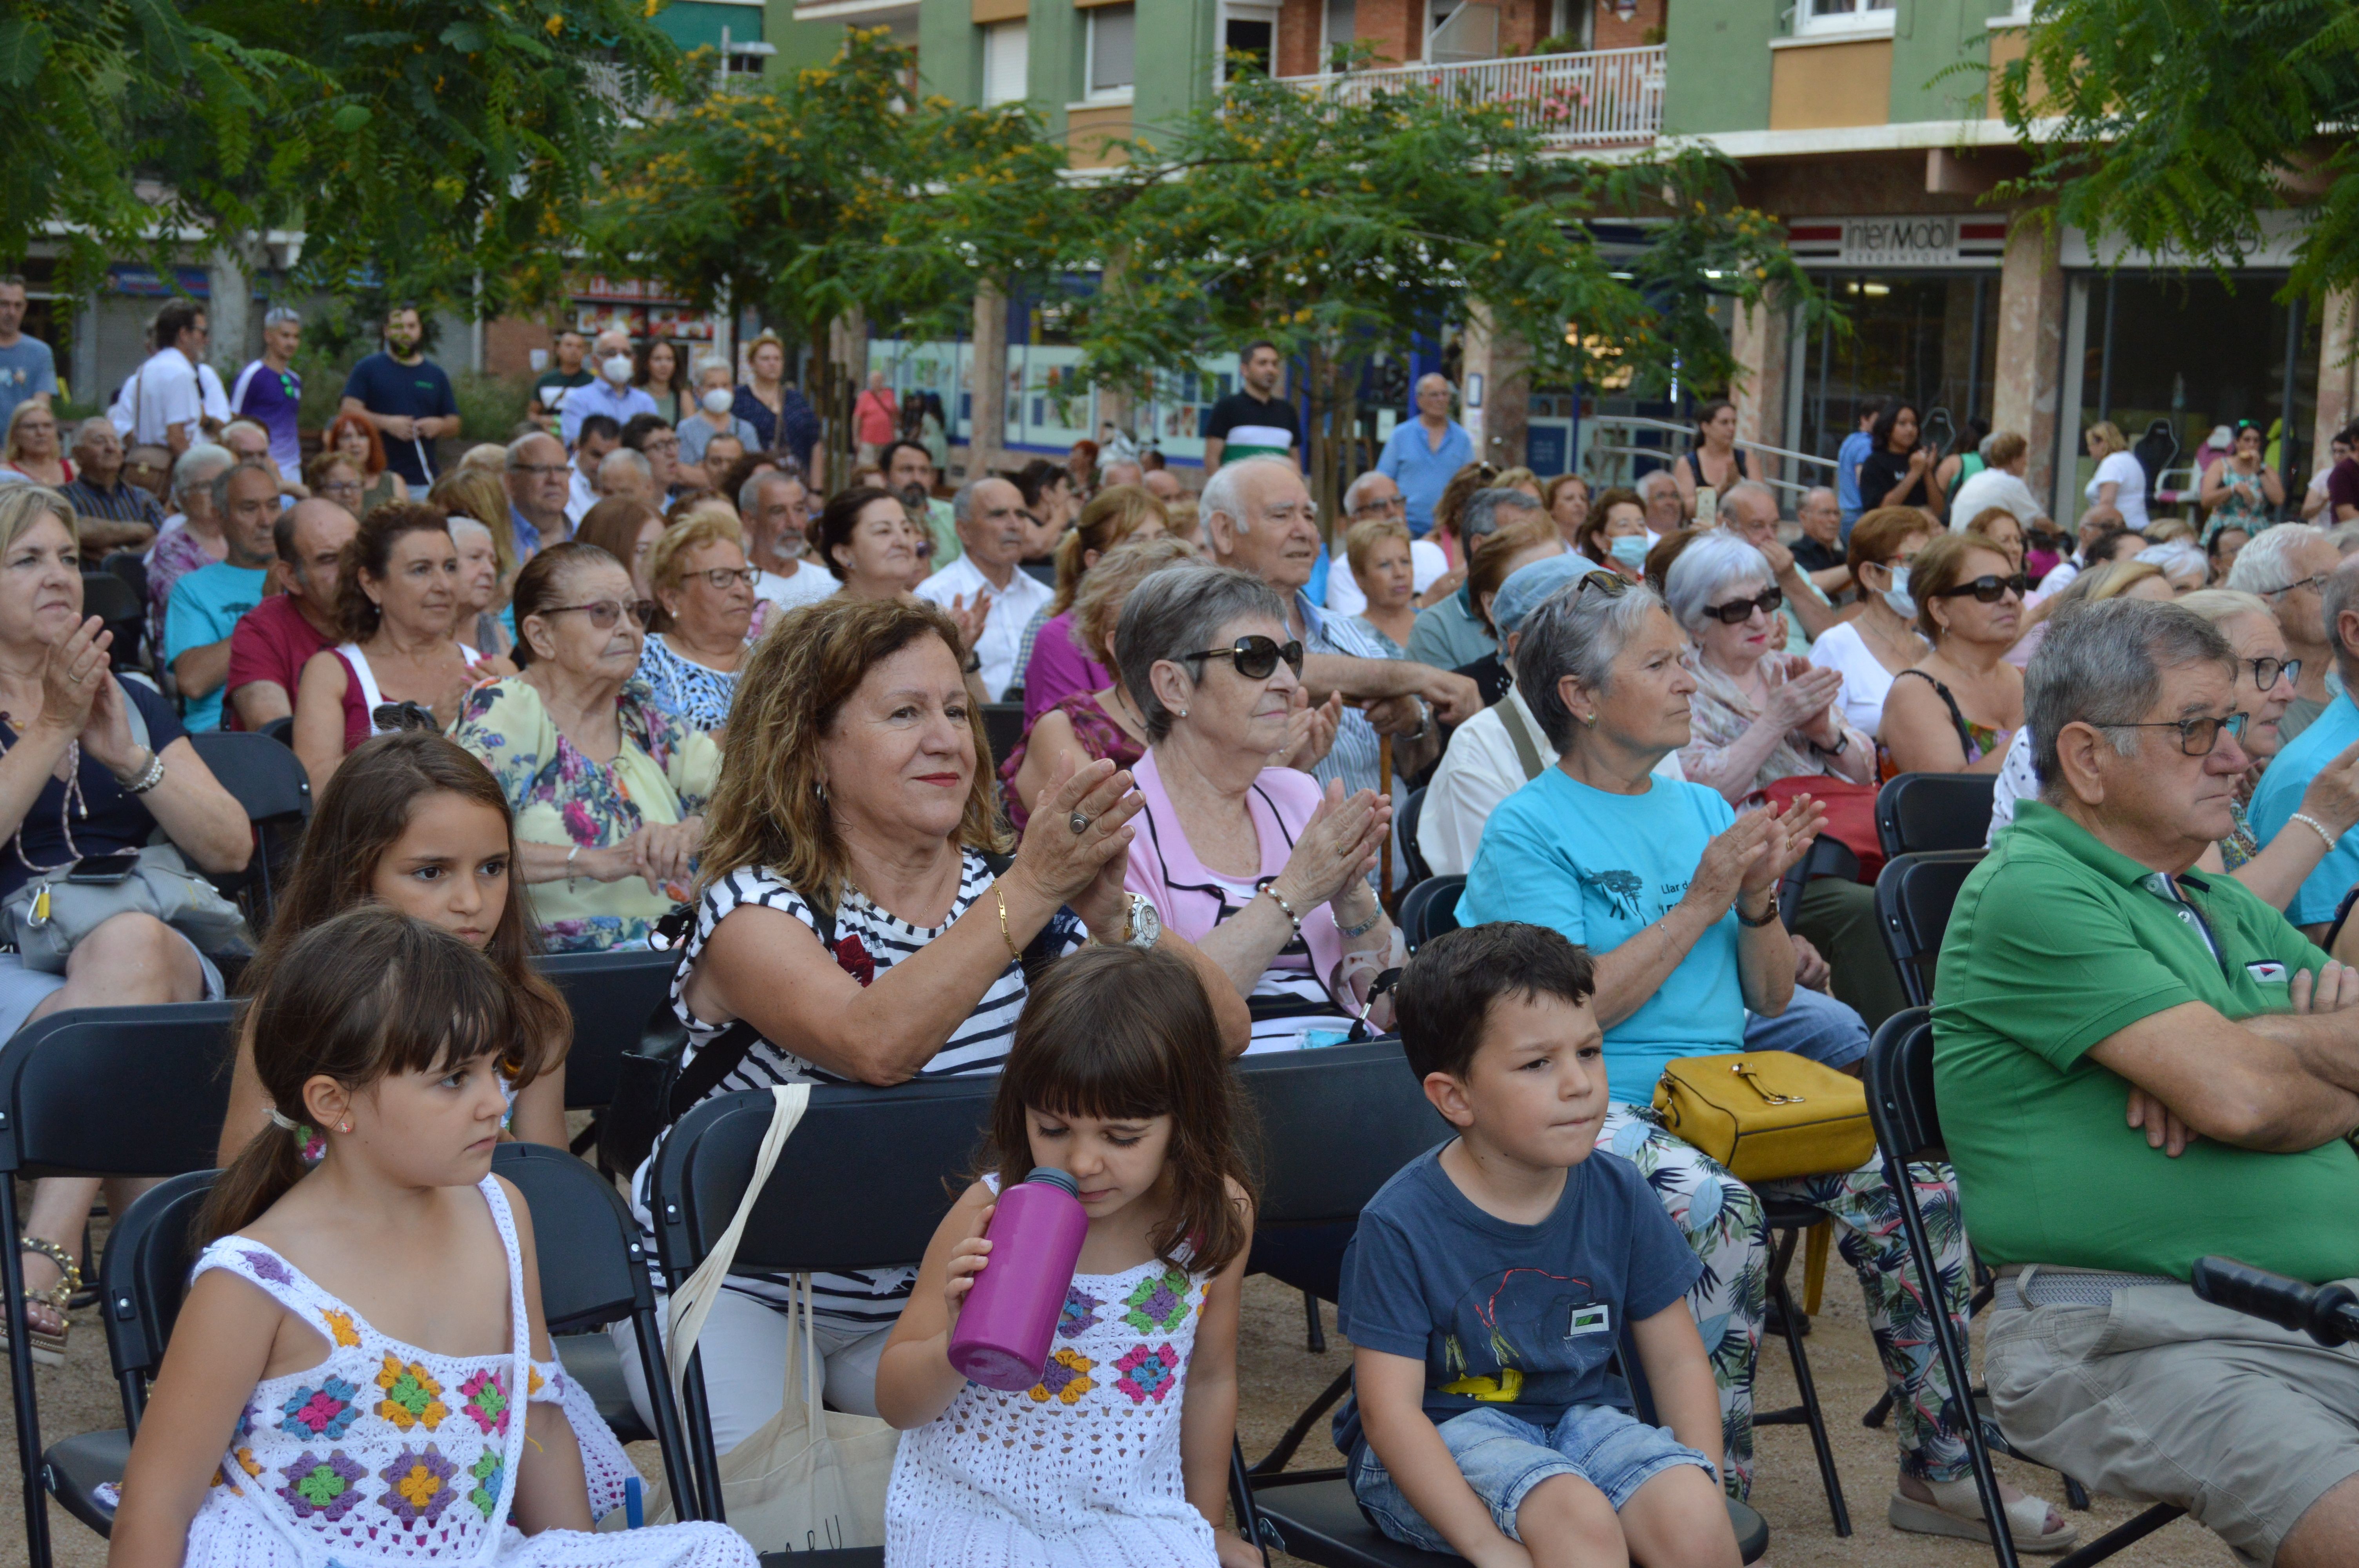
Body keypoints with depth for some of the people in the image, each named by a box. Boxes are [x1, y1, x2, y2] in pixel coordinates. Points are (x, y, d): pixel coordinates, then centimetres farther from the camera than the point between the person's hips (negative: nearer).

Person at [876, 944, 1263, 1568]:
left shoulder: (1219, 1214, -6)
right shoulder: (990, 1215, -13)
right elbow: (896, 1402, -5)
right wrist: (958, 1347, -25)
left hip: (1136, 1512, 2)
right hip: (975, 1510, -2)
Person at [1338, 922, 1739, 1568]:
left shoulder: (1620, 1197, -1)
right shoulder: (1400, 1224, -15)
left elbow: (1677, 1362, 7)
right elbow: (1390, 1410, -17)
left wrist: (1704, 1489, -9)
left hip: (1580, 1416, 4)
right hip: (1441, 1442, -4)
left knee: (1690, 1514, -25)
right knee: (1578, 1516, -32)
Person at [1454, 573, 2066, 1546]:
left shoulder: (1703, 809, 16)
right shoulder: (1529, 831, -4)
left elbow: (1771, 999, 16)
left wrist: (1759, 900, -4)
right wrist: (1702, 902, -13)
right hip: (1601, 1110, -6)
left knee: (1917, 1190, -13)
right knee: (1719, 1209, -35)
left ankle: (1938, 1474, -2)